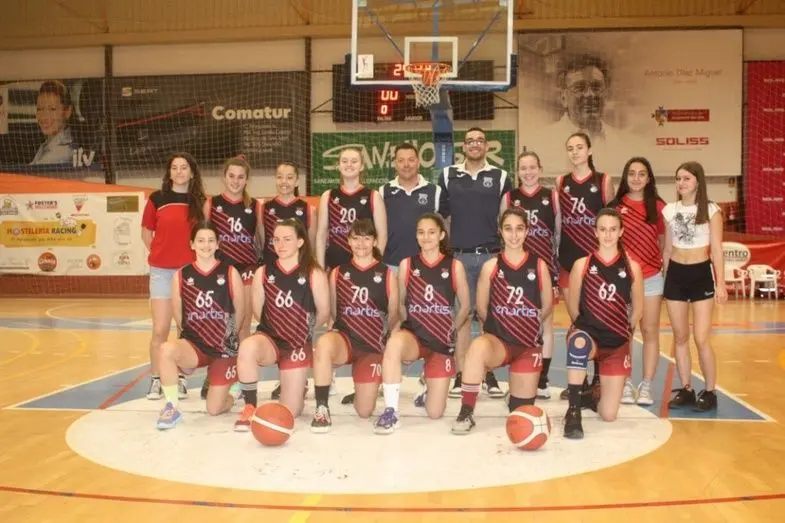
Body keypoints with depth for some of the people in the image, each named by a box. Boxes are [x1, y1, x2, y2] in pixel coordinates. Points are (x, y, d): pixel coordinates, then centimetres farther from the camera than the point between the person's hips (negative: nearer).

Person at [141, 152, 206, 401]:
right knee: (160, 330, 0)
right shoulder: (157, 199, 1)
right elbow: (146, 232, 9)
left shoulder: (201, 201, 3)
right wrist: (161, 253, 2)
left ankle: (180, 379, 18)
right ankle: (156, 380, 13)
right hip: (162, 272, -1)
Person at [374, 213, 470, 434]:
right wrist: (412, 324, 3)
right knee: (395, 341, -41)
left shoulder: (454, 266, -3)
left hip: (442, 342, 1)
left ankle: (430, 392, 40)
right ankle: (390, 412, -27)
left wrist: (450, 331, 11)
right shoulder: (407, 264, 0)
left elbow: (465, 306, 7)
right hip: (413, 336, 0)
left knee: (435, 413, 0)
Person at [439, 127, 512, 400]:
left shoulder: (500, 177, 5)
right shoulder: (448, 176, 7)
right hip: (459, 256, 1)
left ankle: (491, 374, 13)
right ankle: (461, 375, 11)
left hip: (492, 255, 0)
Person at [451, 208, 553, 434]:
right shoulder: (491, 266, -4)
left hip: (529, 343, 2)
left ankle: (516, 395, 46)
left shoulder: (539, 265, -2)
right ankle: (466, 413, -23)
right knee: (478, 346, -39)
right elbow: (481, 308, 4)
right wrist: (501, 325, 8)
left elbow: (547, 306, 10)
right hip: (498, 340, -2)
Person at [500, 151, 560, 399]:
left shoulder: (552, 196, 4)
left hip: (545, 267, 0)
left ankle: (542, 379, 14)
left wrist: (560, 267, 1)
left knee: (545, 322, 5)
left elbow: (560, 233, 5)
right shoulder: (509, 197, 4)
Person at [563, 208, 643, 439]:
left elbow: (637, 309, 9)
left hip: (618, 344, 2)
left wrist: (623, 333, 11)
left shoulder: (632, 267, 0)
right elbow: (573, 307, 2)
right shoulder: (582, 264, -4)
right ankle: (573, 411, -27)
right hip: (587, 335, -2)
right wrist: (586, 328, -1)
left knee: (608, 415, -3)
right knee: (578, 341, -42)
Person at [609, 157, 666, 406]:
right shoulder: (615, 206, 1)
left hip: (651, 277, 1)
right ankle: (625, 384, 12)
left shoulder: (658, 206, 3)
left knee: (650, 331, 4)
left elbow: (664, 242, 8)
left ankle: (646, 386, 11)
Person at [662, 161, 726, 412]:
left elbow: (716, 249, -6)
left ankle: (709, 393, 7)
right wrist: (664, 279, 13)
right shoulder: (670, 210, 6)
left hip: (701, 274, -4)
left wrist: (720, 283, -12)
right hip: (675, 275, 4)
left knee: (701, 338, -7)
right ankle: (686, 390, 17)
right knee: (680, 337, 7)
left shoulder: (711, 210, -4)